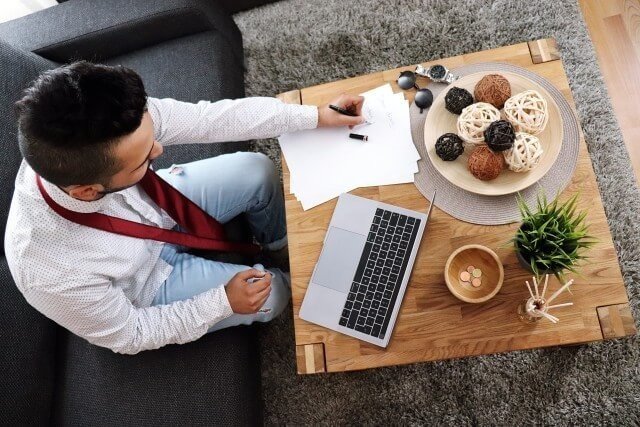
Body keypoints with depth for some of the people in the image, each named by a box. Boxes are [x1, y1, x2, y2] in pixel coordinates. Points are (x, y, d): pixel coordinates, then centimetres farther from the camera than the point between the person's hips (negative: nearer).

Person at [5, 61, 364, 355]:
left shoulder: (106, 126, -35)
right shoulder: (54, 276, -42)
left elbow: (211, 118, -23)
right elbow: (130, 335, -22)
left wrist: (317, 115, -19)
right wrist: (223, 303, -20)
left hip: (157, 207, 4)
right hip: (146, 283, -3)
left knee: (257, 171, -1)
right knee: (273, 294, -1)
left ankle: (279, 243, 31)